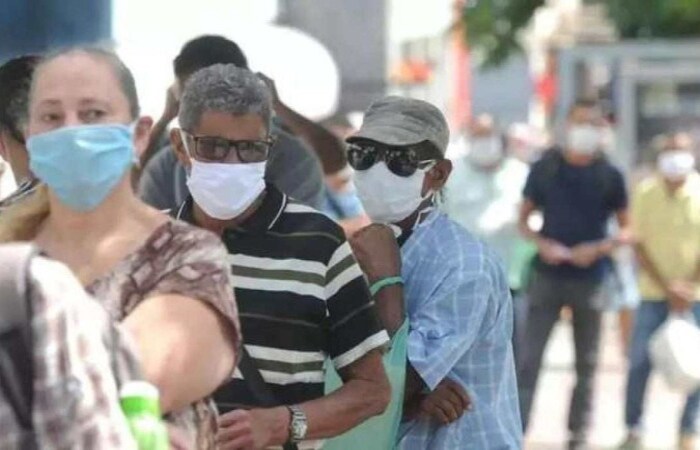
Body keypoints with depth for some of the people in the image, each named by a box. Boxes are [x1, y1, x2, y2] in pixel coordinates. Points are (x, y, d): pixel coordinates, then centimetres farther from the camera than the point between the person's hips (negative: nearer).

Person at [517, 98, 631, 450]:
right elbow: (524, 219, 8)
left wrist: (599, 248, -12)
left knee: (586, 364, 9)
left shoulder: (609, 176, 1)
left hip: (590, 279, 0)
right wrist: (541, 244, -11)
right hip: (547, 276, 0)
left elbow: (626, 229, 6)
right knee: (528, 359, -7)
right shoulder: (544, 169, 2)